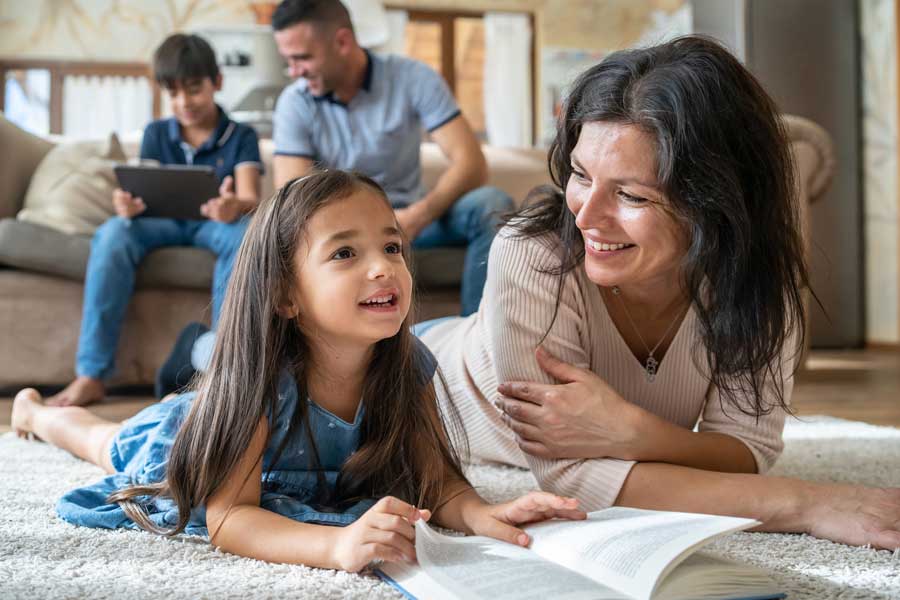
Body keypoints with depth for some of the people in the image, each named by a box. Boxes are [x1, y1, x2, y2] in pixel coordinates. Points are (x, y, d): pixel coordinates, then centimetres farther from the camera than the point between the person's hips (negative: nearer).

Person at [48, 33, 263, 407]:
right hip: (164, 222, 2)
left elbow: (249, 197, -14)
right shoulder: (156, 134, 11)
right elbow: (145, 192, 1)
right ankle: (91, 375, -35)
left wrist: (234, 206, -41)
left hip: (213, 222, -2)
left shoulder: (241, 137, 2)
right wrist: (130, 204, -27)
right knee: (112, 233, -31)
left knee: (242, 232, -39)